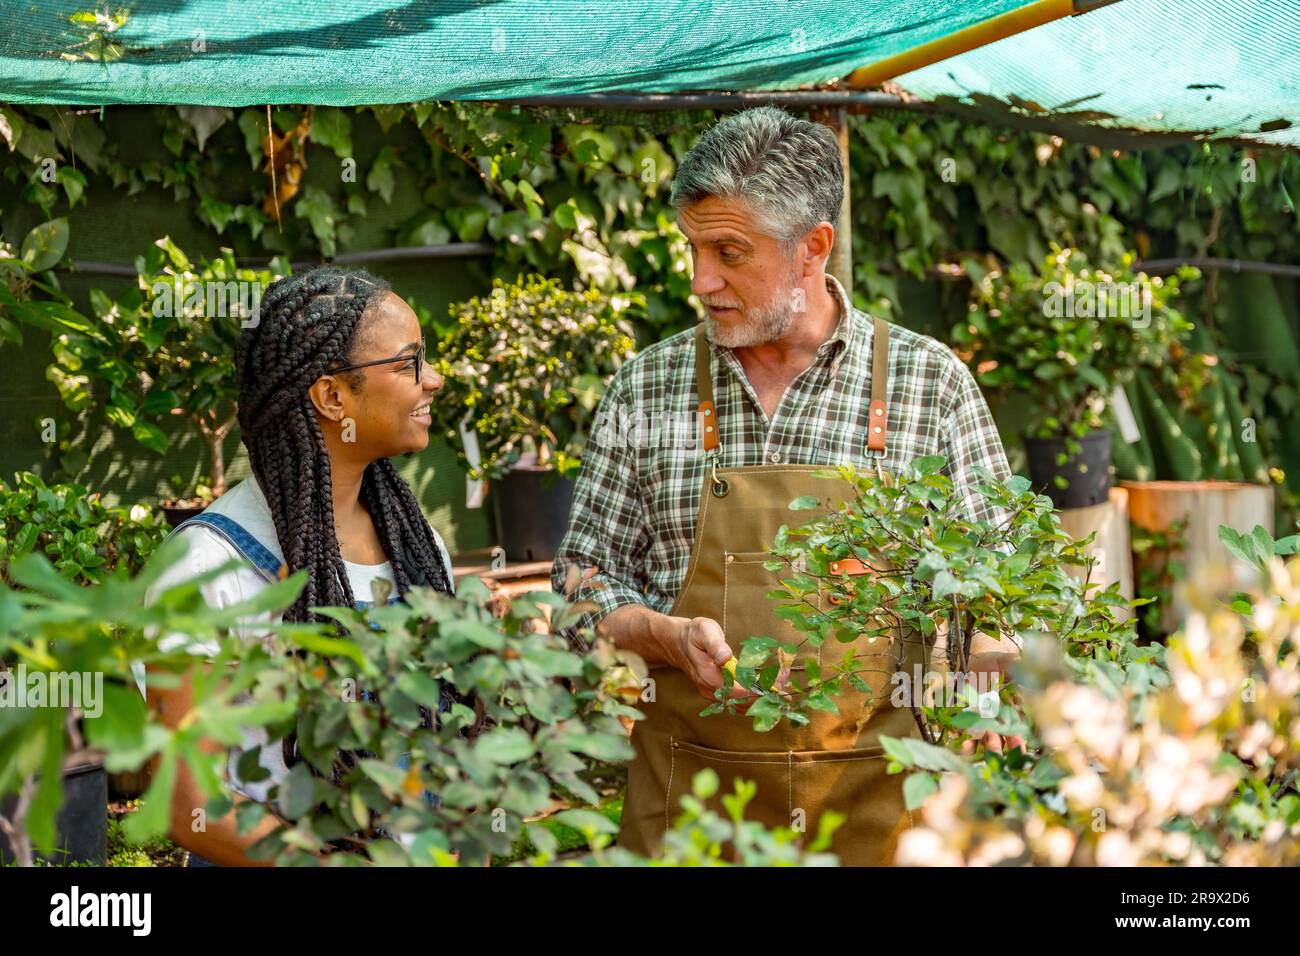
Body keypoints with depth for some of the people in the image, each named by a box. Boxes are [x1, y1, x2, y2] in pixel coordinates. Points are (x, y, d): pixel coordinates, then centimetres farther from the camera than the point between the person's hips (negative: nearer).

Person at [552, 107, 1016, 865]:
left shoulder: (932, 382, 0)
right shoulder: (646, 388, 4)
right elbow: (585, 577, 8)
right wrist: (671, 638, -12)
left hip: (876, 797, -1)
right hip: (688, 792, 1)